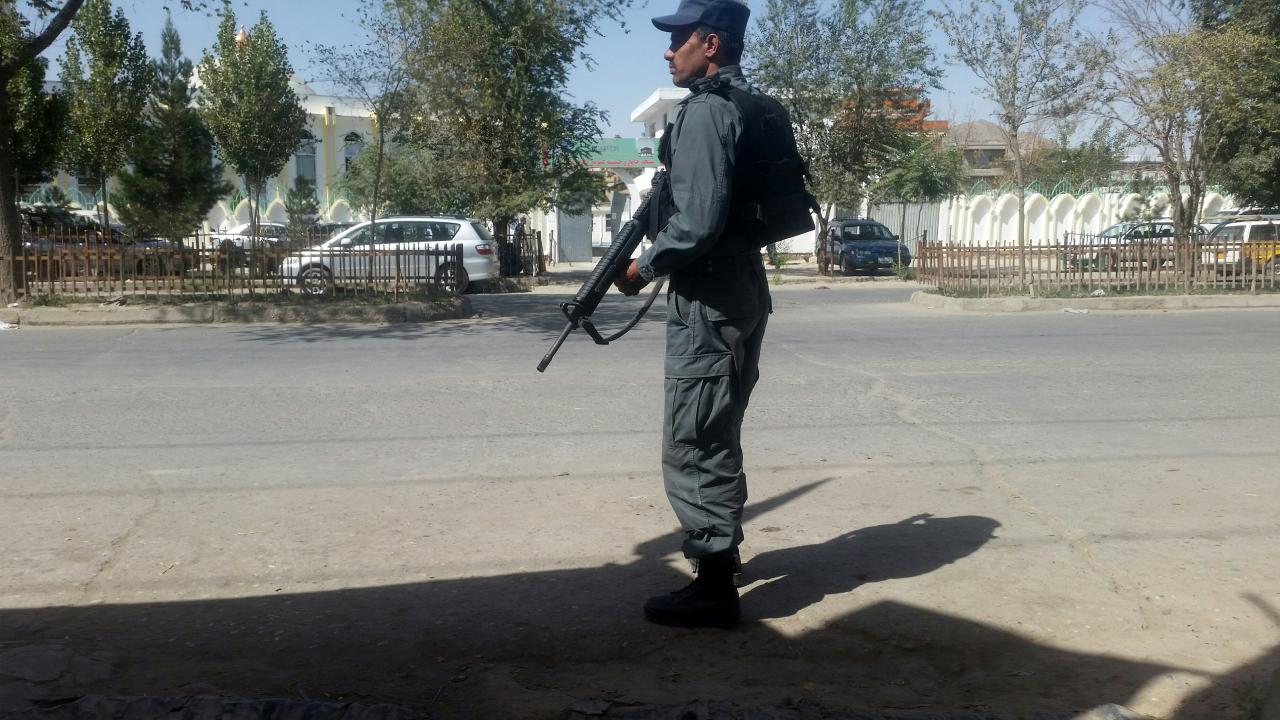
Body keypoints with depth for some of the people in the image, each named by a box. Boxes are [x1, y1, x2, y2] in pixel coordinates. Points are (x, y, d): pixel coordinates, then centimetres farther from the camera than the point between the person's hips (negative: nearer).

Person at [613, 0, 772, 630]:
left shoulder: (704, 112, -15)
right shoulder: (747, 107, 14)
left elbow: (699, 220, -24)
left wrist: (644, 266, -11)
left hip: (709, 299, -10)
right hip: (742, 289, 10)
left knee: (693, 444, -3)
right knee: (715, 436, 22)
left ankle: (714, 587, 4)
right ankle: (716, 544, 38)